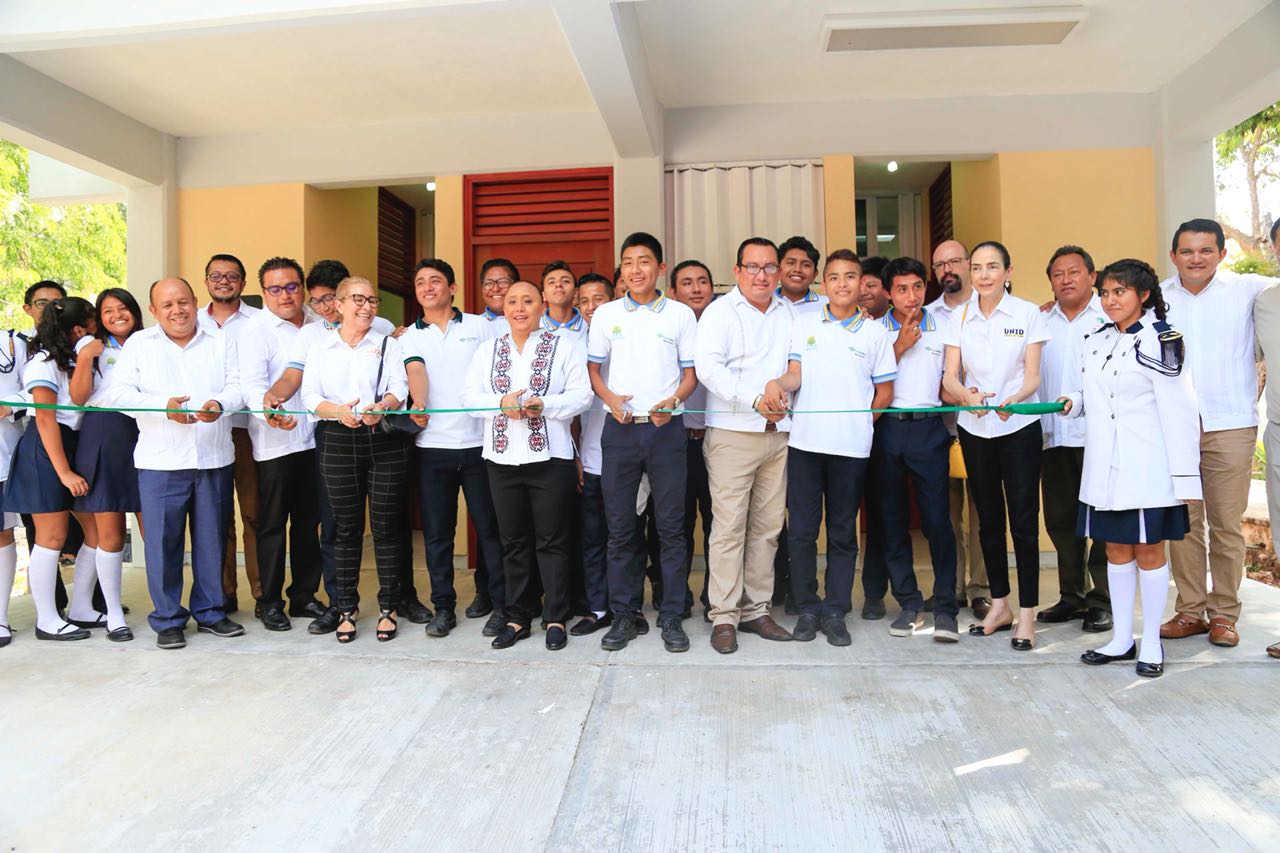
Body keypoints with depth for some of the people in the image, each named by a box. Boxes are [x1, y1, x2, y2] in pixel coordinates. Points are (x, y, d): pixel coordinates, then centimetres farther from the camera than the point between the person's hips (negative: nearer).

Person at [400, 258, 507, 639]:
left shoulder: (480, 326, 9)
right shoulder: (410, 337, 10)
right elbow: (416, 371, -9)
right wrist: (419, 404, -29)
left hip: (479, 442, -1)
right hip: (432, 446, 2)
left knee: (490, 527, 2)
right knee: (436, 532, 7)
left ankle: (501, 605, 12)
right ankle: (443, 607, 19)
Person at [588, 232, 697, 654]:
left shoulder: (681, 314, 6)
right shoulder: (606, 314, 9)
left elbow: (691, 373, 7)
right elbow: (593, 369, 10)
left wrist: (672, 402, -13)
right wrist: (610, 398, -10)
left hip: (666, 428, -1)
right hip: (620, 428, 1)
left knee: (671, 526, 2)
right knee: (620, 527, 5)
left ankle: (671, 616, 13)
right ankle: (624, 615, 17)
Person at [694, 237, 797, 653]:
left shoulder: (788, 312, 16)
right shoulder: (720, 311, 0)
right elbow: (708, 366, -14)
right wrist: (754, 399, -21)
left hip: (777, 433, 5)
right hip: (732, 434, -5)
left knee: (768, 526, 9)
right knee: (729, 526, -5)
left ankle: (756, 609, 19)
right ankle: (724, 616, 4)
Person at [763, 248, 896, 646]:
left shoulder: (875, 332, 8)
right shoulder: (804, 324, 10)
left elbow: (884, 392, 11)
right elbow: (795, 374, 2)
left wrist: (861, 423, 0)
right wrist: (776, 383, -19)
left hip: (851, 447, 0)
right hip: (805, 442, 0)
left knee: (843, 533, 7)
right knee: (801, 530, 2)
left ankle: (835, 611, 18)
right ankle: (807, 609, 16)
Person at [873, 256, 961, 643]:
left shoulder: (942, 328, 10)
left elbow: (947, 387, 13)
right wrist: (900, 346, -7)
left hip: (929, 429, 0)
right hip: (888, 429, 1)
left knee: (937, 519, -6)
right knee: (892, 520, 5)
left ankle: (945, 609, 4)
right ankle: (909, 604, 17)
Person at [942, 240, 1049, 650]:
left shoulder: (1028, 314, -2)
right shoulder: (959, 318, 5)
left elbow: (1032, 377, -6)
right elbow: (950, 377, 0)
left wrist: (1012, 400, -28)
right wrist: (966, 395, -23)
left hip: (1019, 429, -3)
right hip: (974, 430, 3)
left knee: (1023, 520, -3)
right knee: (988, 518, 11)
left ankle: (1027, 614, 7)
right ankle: (999, 605, 25)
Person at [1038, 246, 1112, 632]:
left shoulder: (1110, 316, 1)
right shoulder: (1041, 321, 14)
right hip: (1054, 436, 5)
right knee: (1060, 520, 10)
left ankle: (1102, 600, 12)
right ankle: (1071, 596, 21)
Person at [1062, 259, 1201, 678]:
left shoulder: (1160, 341, -5)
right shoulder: (1091, 343, 11)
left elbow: (1179, 412, -9)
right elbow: (1081, 395, 21)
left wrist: (1185, 476, -13)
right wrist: (1070, 404, -4)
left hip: (1147, 469, -5)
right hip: (1104, 467, 5)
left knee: (1148, 551, 3)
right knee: (1116, 550, 12)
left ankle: (1151, 643, 17)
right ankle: (1121, 639, 22)